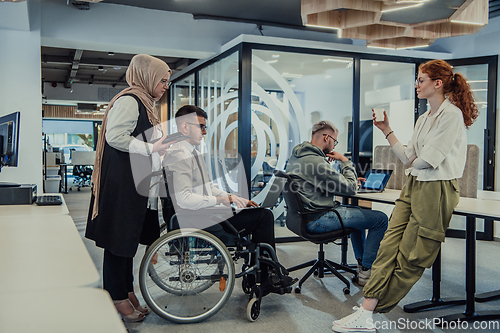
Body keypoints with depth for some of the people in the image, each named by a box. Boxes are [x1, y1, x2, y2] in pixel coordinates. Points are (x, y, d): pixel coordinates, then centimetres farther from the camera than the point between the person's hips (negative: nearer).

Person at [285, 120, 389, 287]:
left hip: (303, 215, 11)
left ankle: (361, 262, 36)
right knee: (380, 219, -6)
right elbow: (350, 188, -17)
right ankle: (366, 272, 4)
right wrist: (345, 161, -3)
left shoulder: (296, 155, 8)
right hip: (317, 220, -11)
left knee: (358, 211, 31)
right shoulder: (317, 163, -24)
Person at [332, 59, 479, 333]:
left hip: (437, 189, -8)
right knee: (389, 245, -3)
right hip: (413, 185, 8)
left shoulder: (452, 114, -9)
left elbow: (430, 159, -16)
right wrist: (386, 130, 12)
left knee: (410, 258, 0)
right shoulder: (424, 118, 19)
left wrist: (415, 162, 6)